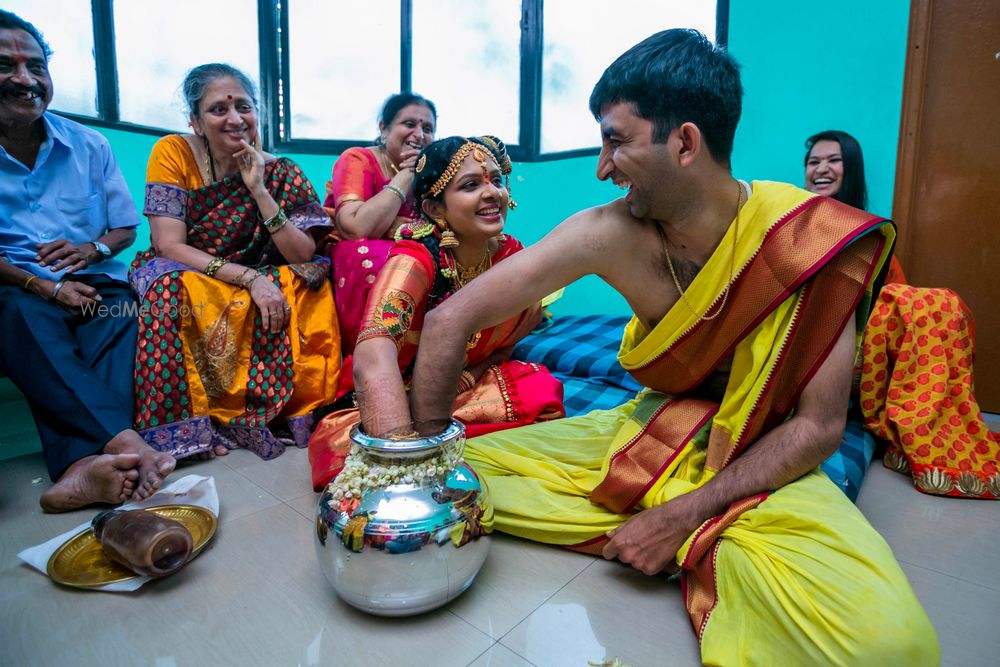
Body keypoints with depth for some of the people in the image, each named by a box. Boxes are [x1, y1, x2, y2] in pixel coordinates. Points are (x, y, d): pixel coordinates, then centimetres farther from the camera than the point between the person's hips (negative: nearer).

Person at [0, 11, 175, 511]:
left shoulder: (89, 145, 14)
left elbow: (126, 228, 15)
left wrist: (95, 249, -7)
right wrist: (42, 285, -14)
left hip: (94, 284, 2)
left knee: (118, 317, -31)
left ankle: (84, 463, -47)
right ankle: (126, 443, -49)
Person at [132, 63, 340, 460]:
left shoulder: (281, 173, -4)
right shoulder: (173, 153, -7)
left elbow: (304, 257, -13)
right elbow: (169, 247, -15)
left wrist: (259, 190, -21)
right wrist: (250, 278, -27)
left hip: (258, 287, 2)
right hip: (184, 279, -1)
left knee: (308, 283, -24)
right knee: (170, 286, -33)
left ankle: (279, 408, -15)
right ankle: (182, 426, -22)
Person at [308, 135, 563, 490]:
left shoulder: (512, 256, -11)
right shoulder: (416, 258, -26)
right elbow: (373, 360, -44)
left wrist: (470, 375, -17)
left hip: (464, 389, 4)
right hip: (400, 395, -4)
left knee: (542, 391, -22)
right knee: (345, 440, -33)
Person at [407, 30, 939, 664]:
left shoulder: (812, 238, -18)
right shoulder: (609, 233, -16)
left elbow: (819, 426, -14)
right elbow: (451, 320, -17)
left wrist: (682, 515, -22)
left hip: (762, 464, -3)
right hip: (646, 432, 4)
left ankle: (693, 542, -4)